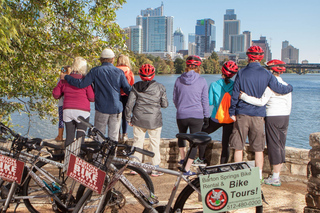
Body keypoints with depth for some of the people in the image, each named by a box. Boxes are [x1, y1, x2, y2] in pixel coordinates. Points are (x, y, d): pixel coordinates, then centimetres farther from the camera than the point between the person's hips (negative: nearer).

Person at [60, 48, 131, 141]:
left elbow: (81, 84, -9)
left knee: (98, 136, 9)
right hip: (116, 109, 2)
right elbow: (128, 89, 1)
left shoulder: (95, 71, -3)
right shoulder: (119, 72, 2)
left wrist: (65, 77, 3)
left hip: (101, 108, -1)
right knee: (114, 137, 8)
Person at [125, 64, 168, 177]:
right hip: (154, 120, -1)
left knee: (137, 141, 11)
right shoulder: (159, 87, -5)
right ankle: (155, 169, 12)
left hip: (139, 119, 2)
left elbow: (129, 104, -1)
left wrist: (129, 118, 10)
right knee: (155, 143, 8)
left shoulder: (136, 87, -2)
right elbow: (165, 104, 0)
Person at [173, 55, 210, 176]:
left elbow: (175, 99, 10)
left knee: (182, 135, 28)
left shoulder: (179, 80, 1)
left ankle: (182, 159, 37)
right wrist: (206, 116, 9)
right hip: (197, 116, -3)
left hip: (181, 115, 3)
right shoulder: (202, 81, -5)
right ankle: (187, 168, 0)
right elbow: (205, 101, 0)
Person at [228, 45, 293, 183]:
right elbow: (279, 89, 1)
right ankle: (259, 177, 13)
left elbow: (235, 95, -3)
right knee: (258, 148, 10)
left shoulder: (241, 73, -3)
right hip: (258, 115, 1)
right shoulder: (266, 74, -1)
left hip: (242, 114, -1)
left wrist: (231, 112, 4)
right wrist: (290, 88, 23)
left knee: (238, 147, 7)